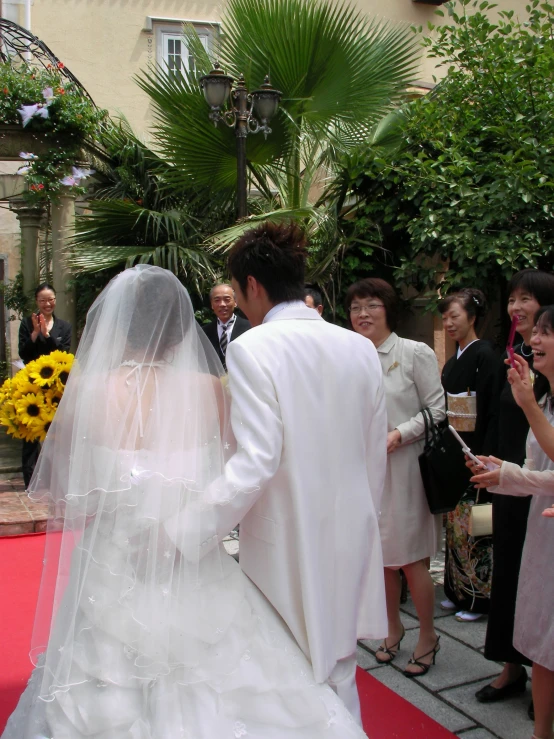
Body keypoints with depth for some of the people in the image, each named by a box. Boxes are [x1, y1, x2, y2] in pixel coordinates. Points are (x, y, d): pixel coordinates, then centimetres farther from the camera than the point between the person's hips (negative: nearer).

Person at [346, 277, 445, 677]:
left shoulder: (416, 353, -7)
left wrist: (398, 434, -18)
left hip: (404, 468, -4)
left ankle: (428, 636, 24)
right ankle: (394, 628, 35)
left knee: (410, 558, 3)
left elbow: (436, 409, -7)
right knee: (380, 555, 14)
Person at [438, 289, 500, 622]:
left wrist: (485, 458, -21)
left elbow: (494, 412, -16)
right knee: (454, 524, 13)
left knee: (473, 526, -1)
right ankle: (458, 591, 25)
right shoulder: (452, 362, 14)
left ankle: (479, 596, 13)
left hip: (474, 454, -8)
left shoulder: (485, 355, -11)